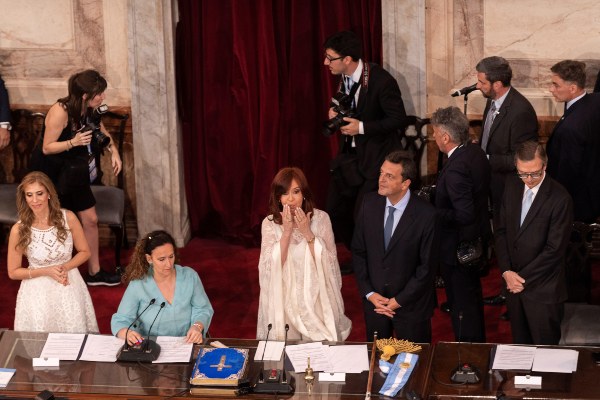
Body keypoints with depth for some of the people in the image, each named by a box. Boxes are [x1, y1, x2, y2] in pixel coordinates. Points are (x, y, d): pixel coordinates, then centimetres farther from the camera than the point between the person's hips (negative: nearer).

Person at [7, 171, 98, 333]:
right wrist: (47, 271, -15)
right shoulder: (19, 229, -14)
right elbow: (13, 272, -5)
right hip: (38, 292, -1)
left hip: (69, 286, 1)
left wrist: (65, 267, -15)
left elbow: (84, 252, 3)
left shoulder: (68, 218, -11)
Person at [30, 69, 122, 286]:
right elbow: (47, 148, -22)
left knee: (90, 219, 5)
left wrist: (113, 151, -1)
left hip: (72, 172, 7)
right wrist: (73, 142, -35)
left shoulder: (90, 110, -6)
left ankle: (94, 272, 16)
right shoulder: (60, 111, -28)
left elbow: (102, 132, 14)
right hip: (49, 173, -7)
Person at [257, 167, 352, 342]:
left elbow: (329, 263, -11)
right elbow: (271, 267, -13)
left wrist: (307, 233, -20)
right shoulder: (269, 224, -6)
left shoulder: (321, 218, -8)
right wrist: (287, 231, -20)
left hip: (315, 297, 0)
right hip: (284, 299, 0)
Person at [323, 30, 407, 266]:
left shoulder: (381, 80, -23)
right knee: (335, 211, 10)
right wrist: (335, 113, -5)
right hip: (350, 153, 8)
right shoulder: (343, 77, 0)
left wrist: (362, 127, -23)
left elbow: (398, 118, -18)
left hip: (375, 156, -8)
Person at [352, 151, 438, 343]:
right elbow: (358, 251, 3)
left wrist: (398, 301, -12)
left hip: (411, 305, -4)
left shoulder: (426, 214, -18)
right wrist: (369, 294, -4)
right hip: (374, 301, 4)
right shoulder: (369, 203, -5)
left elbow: (427, 266, -13)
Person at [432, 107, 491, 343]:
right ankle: (479, 344, 43)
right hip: (476, 239, 10)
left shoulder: (455, 169, -31)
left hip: (458, 247, -10)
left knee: (461, 304, 6)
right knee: (473, 295, 26)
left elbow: (464, 215, -32)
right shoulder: (476, 152, -2)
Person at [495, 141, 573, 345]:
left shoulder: (560, 198, -18)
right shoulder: (512, 187, 2)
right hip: (514, 283, 5)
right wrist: (506, 271, -7)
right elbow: (502, 231, 6)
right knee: (520, 344, 17)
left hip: (543, 290, -5)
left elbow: (554, 249, -17)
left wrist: (523, 278, -14)